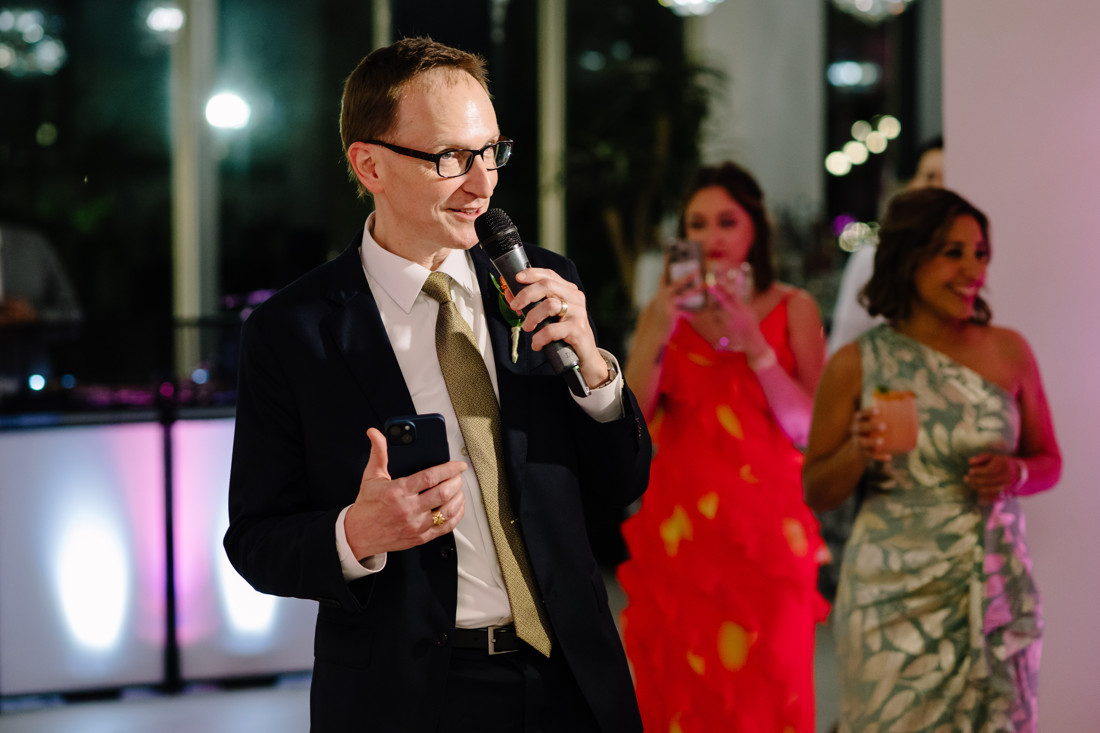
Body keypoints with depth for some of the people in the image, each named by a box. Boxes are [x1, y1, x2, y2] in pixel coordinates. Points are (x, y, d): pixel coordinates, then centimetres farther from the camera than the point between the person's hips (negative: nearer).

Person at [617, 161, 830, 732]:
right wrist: (658, 335, -12)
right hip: (677, 529, 2)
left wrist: (754, 345, -14)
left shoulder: (792, 309, 5)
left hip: (764, 529, -2)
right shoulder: (664, 311, 10)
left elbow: (807, 427, -5)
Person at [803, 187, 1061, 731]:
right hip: (894, 597, -2)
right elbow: (816, 493, 4)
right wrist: (857, 451, -15)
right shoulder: (856, 365, -1)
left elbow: (1048, 461, 14)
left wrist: (1015, 474, -8)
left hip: (994, 590, 2)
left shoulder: (1008, 351, 4)